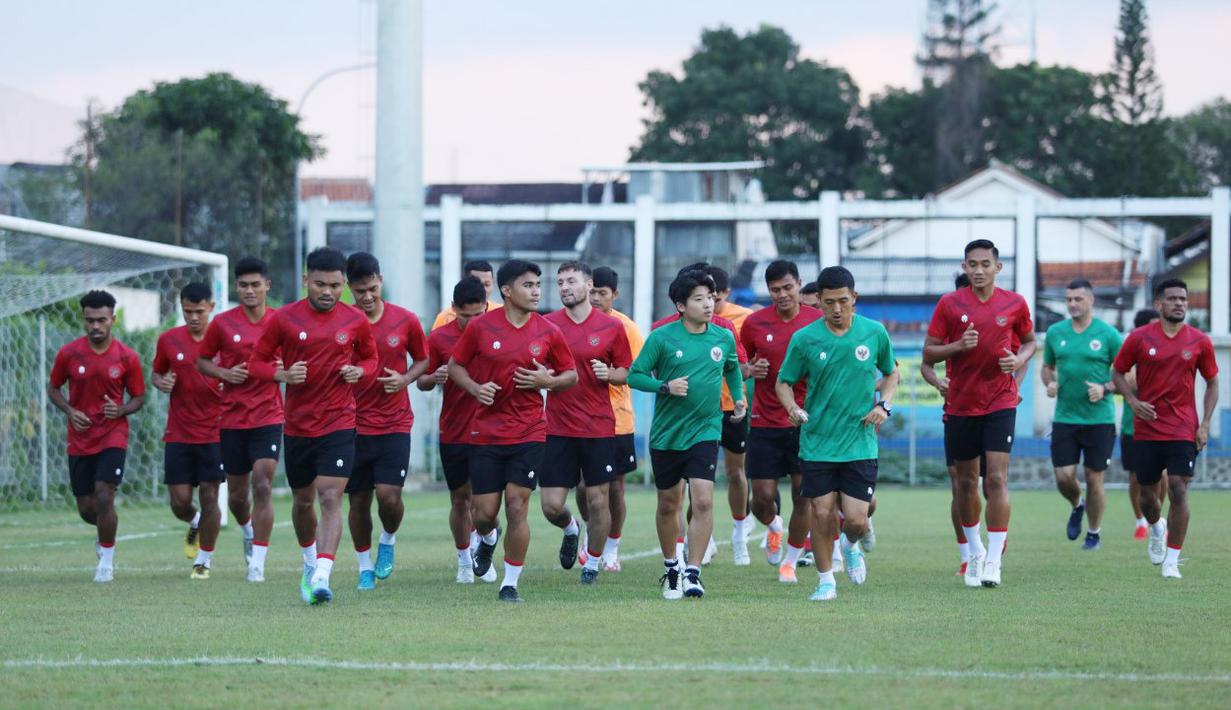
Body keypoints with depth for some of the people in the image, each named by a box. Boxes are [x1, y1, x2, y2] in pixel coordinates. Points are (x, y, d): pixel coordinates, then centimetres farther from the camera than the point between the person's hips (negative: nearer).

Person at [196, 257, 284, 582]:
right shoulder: (222, 323, -1)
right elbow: (202, 361, 8)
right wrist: (224, 373, -11)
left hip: (268, 417, -1)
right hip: (232, 419, 2)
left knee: (262, 486, -15)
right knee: (237, 493, 10)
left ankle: (257, 562, -11)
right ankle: (248, 532, 44)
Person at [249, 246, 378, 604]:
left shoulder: (356, 321, 0)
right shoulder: (284, 319, -3)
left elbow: (371, 359, 15)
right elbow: (257, 362, 3)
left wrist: (359, 371, -8)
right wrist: (282, 374, -17)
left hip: (339, 423, -2)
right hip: (298, 424, 2)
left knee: (331, 498, -15)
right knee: (303, 500, 15)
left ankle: (321, 576, -23)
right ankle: (310, 559, 41)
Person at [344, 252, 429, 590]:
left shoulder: (406, 321, -2)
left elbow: (422, 359, 12)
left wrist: (405, 379, -7)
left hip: (395, 424, -1)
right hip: (354, 423, 1)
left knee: (388, 494, -13)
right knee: (359, 500, 3)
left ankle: (388, 541, 18)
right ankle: (365, 566, 19)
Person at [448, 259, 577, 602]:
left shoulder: (549, 333, 1)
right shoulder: (480, 327, -3)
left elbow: (571, 375, 11)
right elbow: (455, 366, 8)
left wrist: (548, 381, -10)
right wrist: (475, 388, -11)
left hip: (529, 433, 0)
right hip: (485, 432, 0)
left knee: (517, 508, -7)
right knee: (484, 512, 2)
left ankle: (511, 583, 5)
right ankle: (487, 540, 39)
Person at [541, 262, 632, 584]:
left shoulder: (611, 327, 0)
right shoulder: (546, 325, 2)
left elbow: (626, 372, 7)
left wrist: (609, 373, -13)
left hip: (599, 428, -1)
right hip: (557, 427, 1)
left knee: (598, 500, 2)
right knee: (551, 505, -2)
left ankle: (593, 563, 21)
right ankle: (571, 529, 33)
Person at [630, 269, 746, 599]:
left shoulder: (724, 338, 2)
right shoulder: (661, 338, -8)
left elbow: (733, 368, 23)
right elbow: (634, 375, -6)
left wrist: (738, 398, 10)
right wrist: (665, 387, -20)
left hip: (705, 432, 1)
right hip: (666, 433, -1)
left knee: (703, 500, -15)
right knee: (668, 505, 12)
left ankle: (693, 573, -10)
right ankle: (671, 567, 32)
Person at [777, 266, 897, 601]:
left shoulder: (874, 332, -1)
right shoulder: (804, 338, -5)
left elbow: (891, 372, 16)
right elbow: (783, 382, 5)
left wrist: (884, 404, -1)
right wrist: (793, 408, -15)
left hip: (860, 443, 0)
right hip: (817, 443, 0)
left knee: (855, 519, -6)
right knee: (822, 513, -3)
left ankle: (851, 546, 30)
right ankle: (826, 581, 16)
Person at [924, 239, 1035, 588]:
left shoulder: (1014, 304, 0)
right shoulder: (949, 304, -1)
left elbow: (1029, 342, 15)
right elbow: (928, 353, 0)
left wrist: (1019, 360, -7)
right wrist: (959, 346, -19)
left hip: (1000, 403, -1)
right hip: (960, 405, 1)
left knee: (996, 479, -13)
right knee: (966, 481, 11)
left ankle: (994, 561, -12)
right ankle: (975, 551, 30)